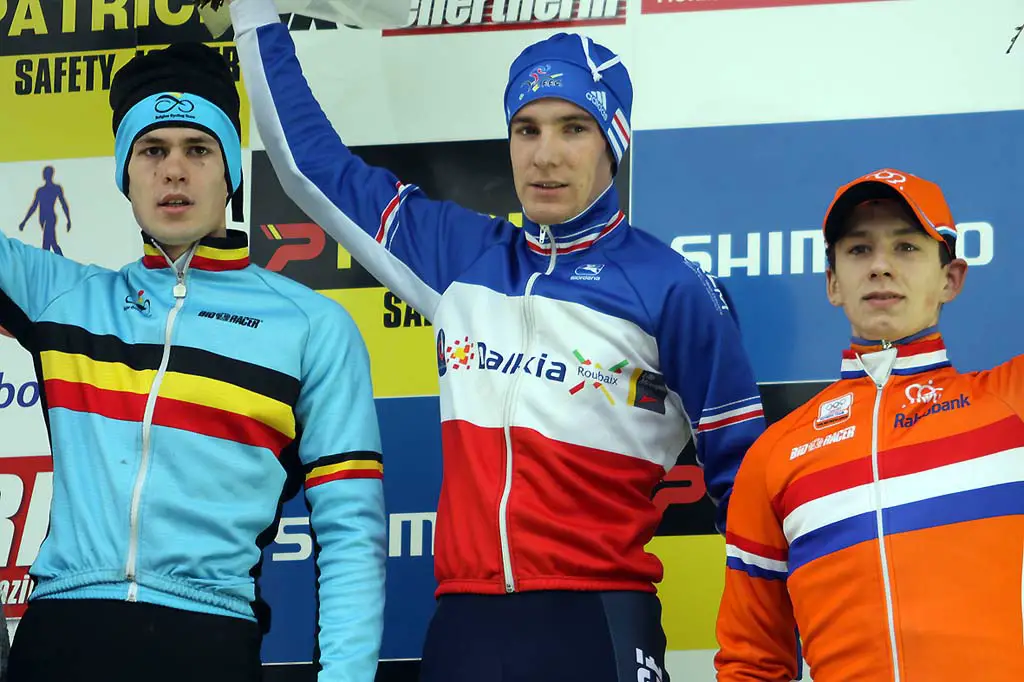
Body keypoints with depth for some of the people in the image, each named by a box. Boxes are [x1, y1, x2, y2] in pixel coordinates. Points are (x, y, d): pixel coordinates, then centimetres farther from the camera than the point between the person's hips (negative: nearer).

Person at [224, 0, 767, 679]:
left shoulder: (670, 286, -2)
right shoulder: (459, 255, 9)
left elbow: (740, 472, 2)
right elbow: (313, 161, 19)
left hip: (597, 626, -4)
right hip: (463, 622, 4)